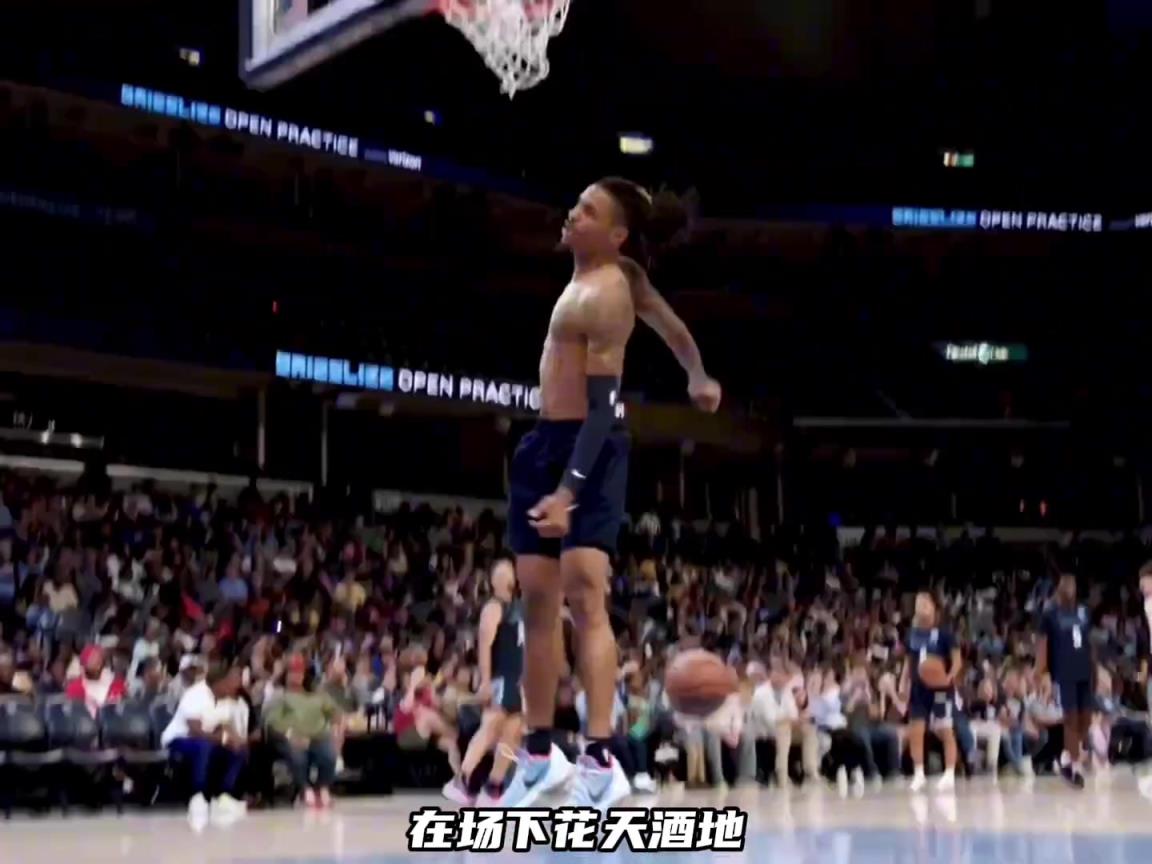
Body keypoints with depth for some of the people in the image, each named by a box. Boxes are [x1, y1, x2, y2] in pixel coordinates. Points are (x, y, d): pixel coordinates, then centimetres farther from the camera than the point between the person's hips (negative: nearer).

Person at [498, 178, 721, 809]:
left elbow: (603, 410, -25)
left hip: (587, 449, -10)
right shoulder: (621, 277, 9)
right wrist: (698, 379, 41)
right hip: (547, 445, 10)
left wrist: (570, 489, -32)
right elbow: (670, 324, 25)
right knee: (538, 601, 11)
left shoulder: (604, 297, -18)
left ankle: (600, 763, -24)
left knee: (584, 595, -20)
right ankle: (540, 755, 21)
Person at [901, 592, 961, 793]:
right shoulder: (912, 634, 8)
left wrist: (950, 677, -24)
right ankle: (919, 774, 9)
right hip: (919, 689, 5)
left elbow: (957, 659, -7)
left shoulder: (942, 633, -7)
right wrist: (904, 683, 8)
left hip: (940, 689, -5)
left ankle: (950, 775, 5)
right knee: (915, 732, 0)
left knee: (946, 732, 0)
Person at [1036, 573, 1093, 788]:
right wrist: (1040, 675, -15)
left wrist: (1095, 669, 12)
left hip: (1085, 673, 5)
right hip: (1064, 675, -5)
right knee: (1071, 718, -6)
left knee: (1086, 718, 4)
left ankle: (1068, 755, 23)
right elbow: (1042, 645, -6)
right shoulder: (1051, 615, -3)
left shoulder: (1083, 612, 12)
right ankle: (1076, 765, 0)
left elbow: (1090, 643, 17)